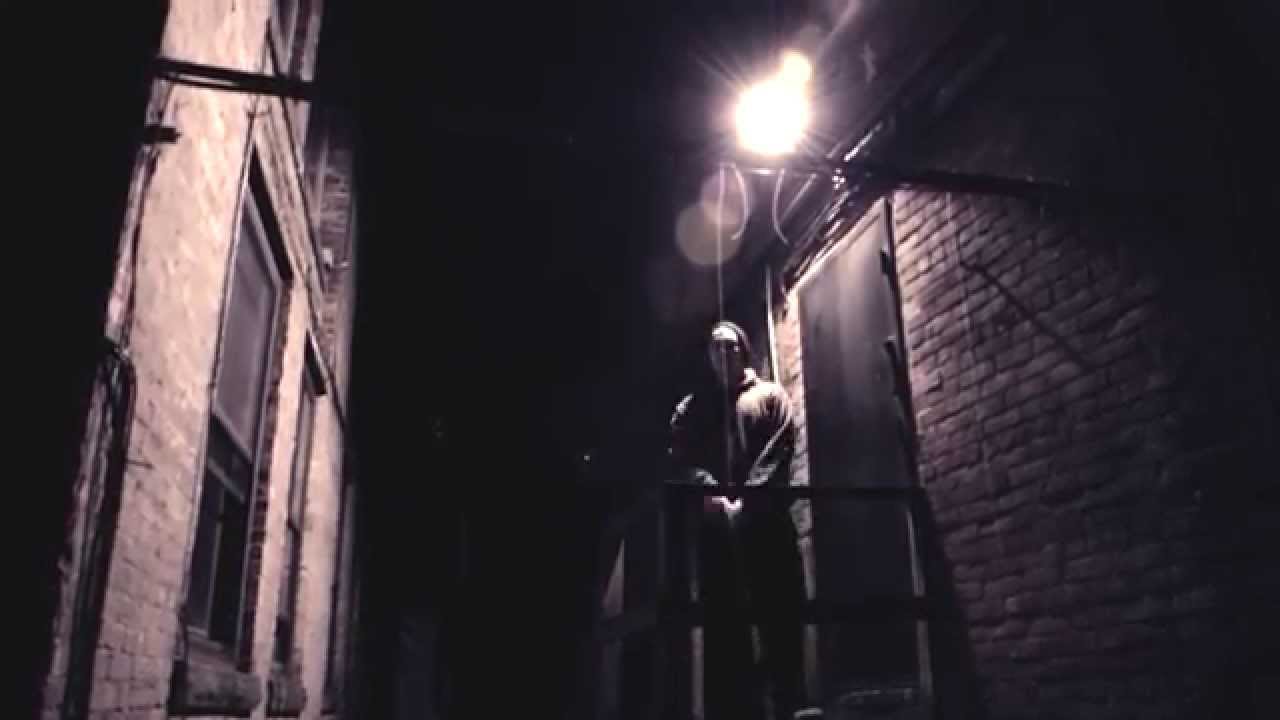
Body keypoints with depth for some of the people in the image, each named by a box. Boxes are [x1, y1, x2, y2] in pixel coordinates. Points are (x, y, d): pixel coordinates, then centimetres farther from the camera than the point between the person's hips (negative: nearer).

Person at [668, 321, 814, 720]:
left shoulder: (771, 395, 19)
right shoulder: (692, 406, 23)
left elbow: (780, 448, 2)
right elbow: (682, 457, 7)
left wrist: (748, 499, -13)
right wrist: (711, 494, -14)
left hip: (764, 515, -1)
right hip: (714, 517, 2)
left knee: (780, 608, -9)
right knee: (723, 618, -4)